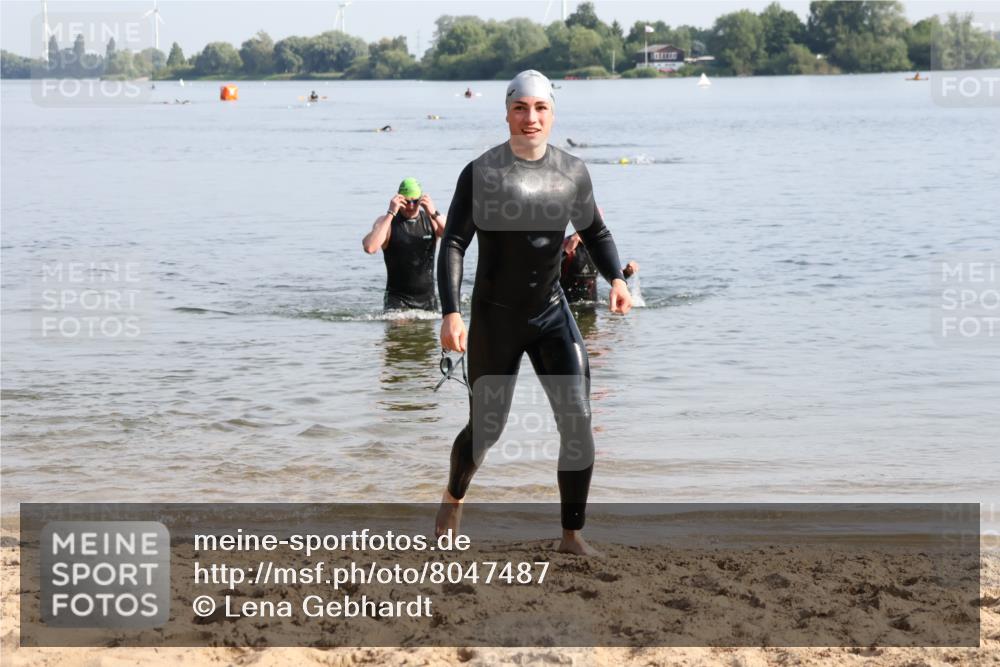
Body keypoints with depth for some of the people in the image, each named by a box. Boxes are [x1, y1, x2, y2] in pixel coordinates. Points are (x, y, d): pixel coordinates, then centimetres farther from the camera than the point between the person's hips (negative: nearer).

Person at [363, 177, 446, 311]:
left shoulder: (431, 220, 5)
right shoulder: (386, 221, -3)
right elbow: (369, 248, -23)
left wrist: (434, 214, -23)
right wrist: (390, 214, -22)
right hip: (397, 299, -3)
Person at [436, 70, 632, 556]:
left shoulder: (572, 173, 0)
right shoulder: (481, 173, -11)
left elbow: (595, 232, 14)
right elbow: (453, 244, -12)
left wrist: (616, 278, -4)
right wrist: (450, 312, -22)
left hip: (552, 314, 3)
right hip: (494, 317, -3)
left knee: (577, 420, -11)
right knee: (486, 429, 7)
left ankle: (572, 534, -1)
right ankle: (453, 497, 39)